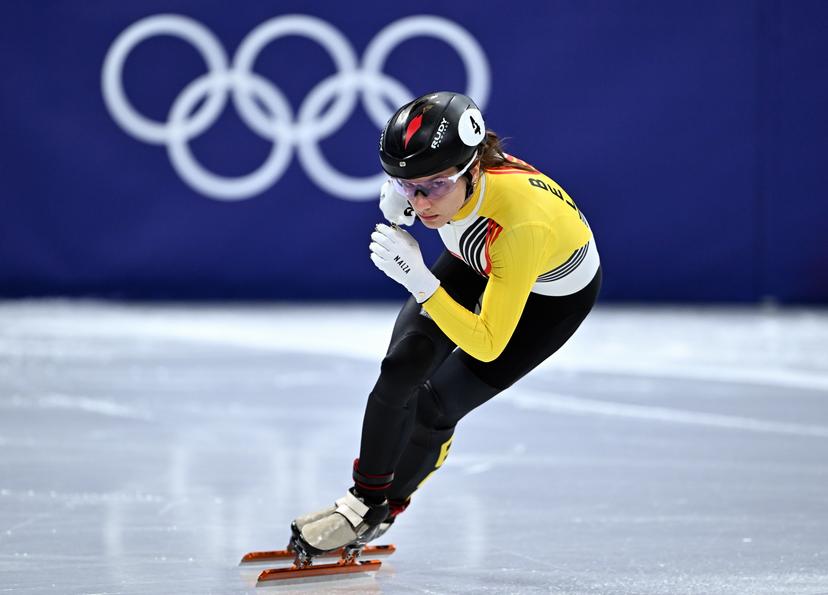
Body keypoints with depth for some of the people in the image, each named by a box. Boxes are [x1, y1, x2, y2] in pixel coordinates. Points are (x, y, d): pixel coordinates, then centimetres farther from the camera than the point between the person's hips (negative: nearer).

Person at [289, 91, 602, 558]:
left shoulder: (521, 220, -46)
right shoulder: (437, 171, -30)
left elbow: (487, 346, -38)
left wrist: (420, 282, -49)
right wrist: (397, 202, -22)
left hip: (555, 294, -5)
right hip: (478, 260, 5)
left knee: (437, 405, -7)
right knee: (403, 366, -9)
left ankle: (383, 511, 19)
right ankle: (367, 493, 13)